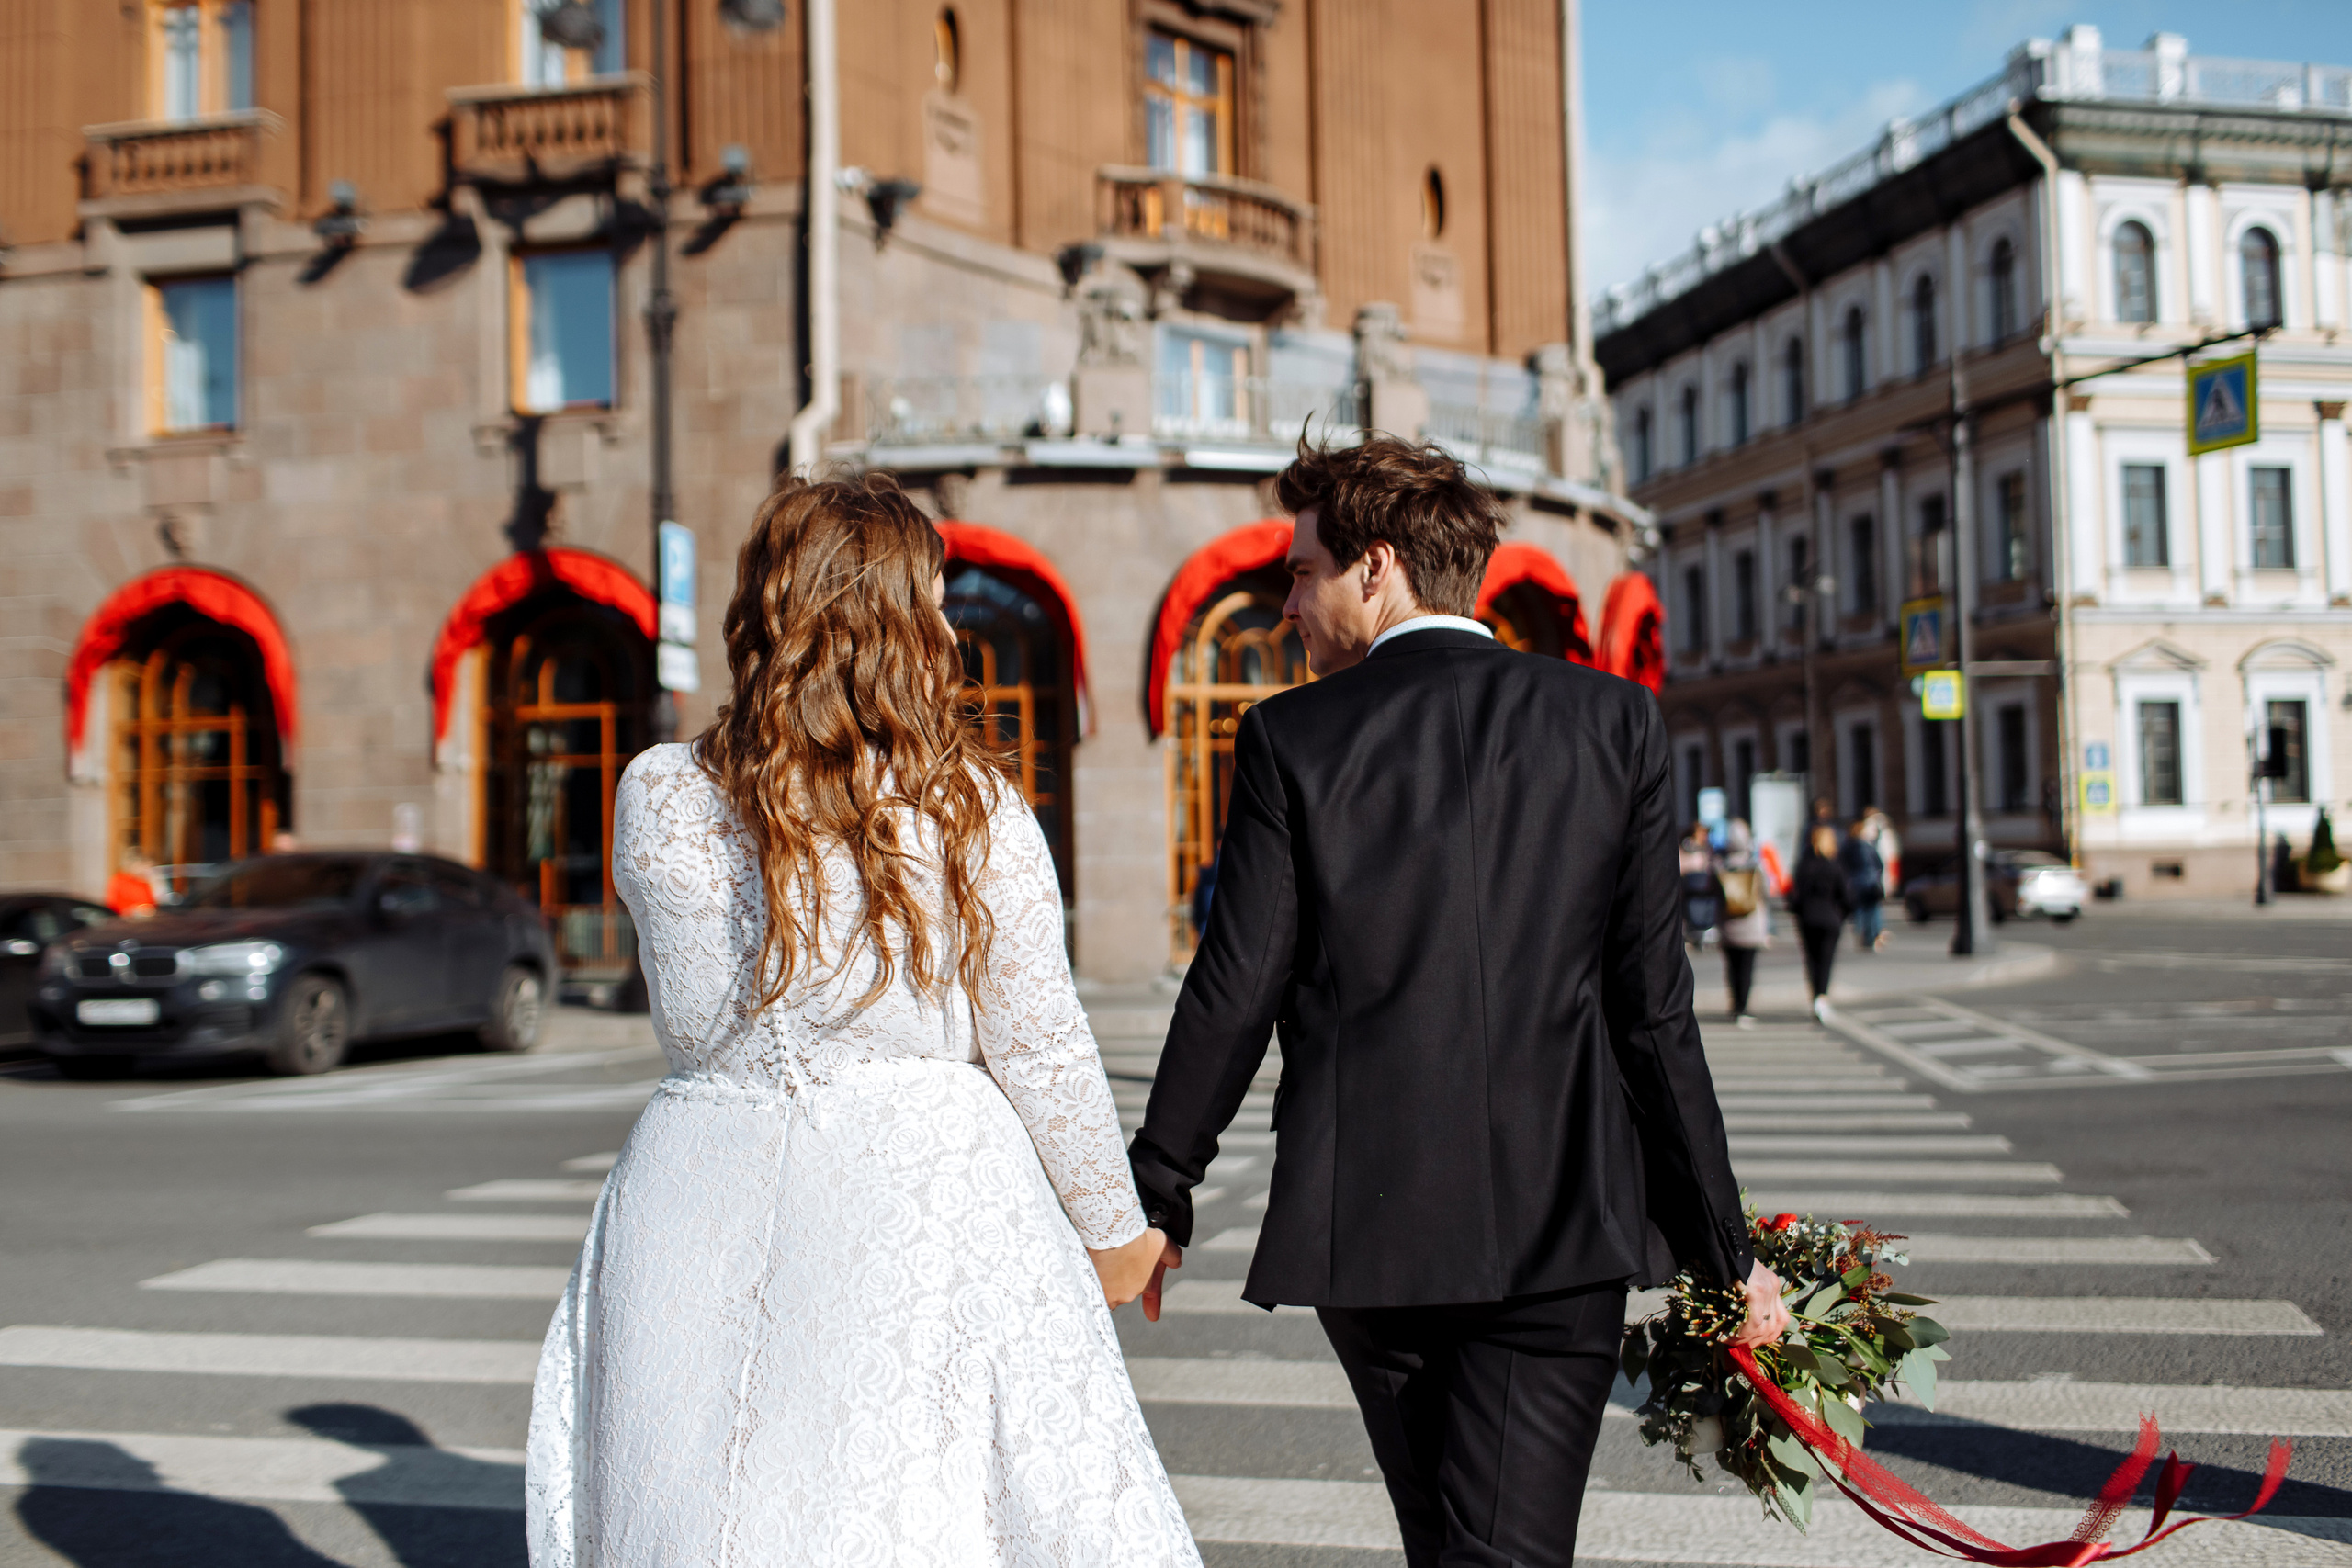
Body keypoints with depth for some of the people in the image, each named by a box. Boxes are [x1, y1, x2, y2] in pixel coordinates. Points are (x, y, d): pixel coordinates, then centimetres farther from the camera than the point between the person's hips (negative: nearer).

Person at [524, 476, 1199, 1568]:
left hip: (712, 1199, 3)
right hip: (926, 1198, -2)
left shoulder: (656, 801, -3)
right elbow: (1038, 1047, -5)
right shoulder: (975, 809, -9)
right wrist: (1113, 1226, 10)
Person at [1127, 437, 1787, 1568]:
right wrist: (1724, 1251, 3)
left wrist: (1157, 1197, 9)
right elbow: (1654, 1010, -4)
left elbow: (1234, 996, -4)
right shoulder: (1614, 721, 0)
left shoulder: (1291, 738, -5)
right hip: (1560, 1221, 0)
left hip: (1360, 1220, 1)